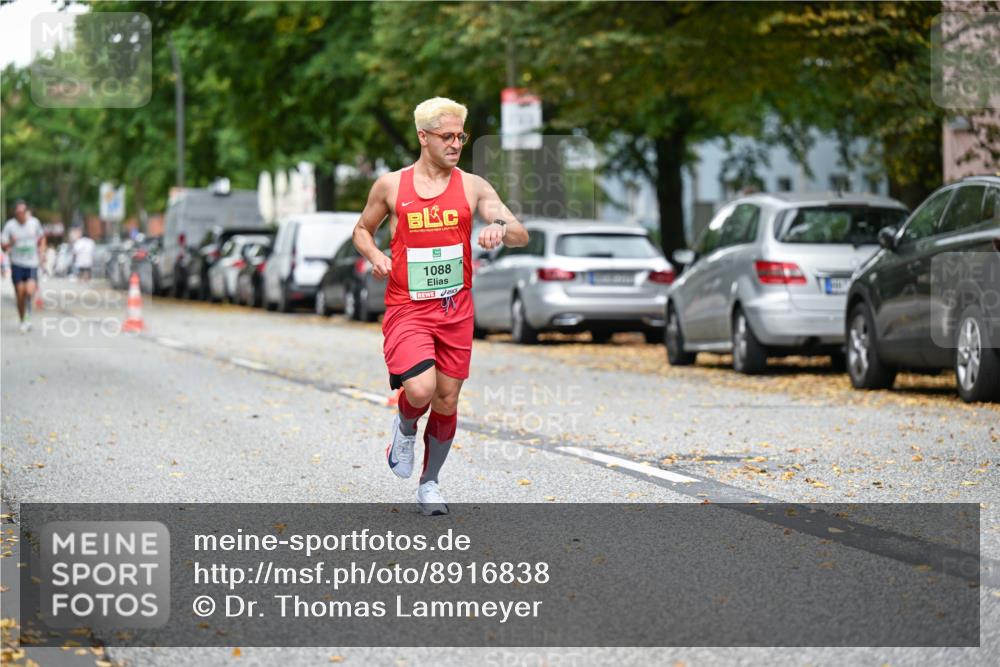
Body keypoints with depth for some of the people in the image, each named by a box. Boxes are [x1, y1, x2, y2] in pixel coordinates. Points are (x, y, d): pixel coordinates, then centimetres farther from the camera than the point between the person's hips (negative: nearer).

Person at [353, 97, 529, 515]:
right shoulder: (391, 186, 1)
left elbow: (521, 235, -5)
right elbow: (362, 230, 16)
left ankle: (429, 484, 25)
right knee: (420, 390, -23)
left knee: (447, 402, 6)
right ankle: (405, 427, 13)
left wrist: (501, 228, -29)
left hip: (455, 309, 2)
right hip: (407, 308, -2)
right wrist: (374, 255, -6)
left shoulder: (473, 187, 2)